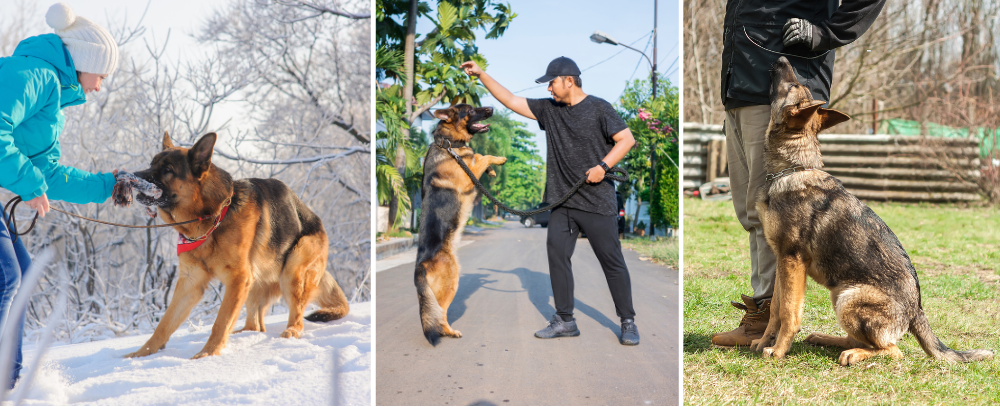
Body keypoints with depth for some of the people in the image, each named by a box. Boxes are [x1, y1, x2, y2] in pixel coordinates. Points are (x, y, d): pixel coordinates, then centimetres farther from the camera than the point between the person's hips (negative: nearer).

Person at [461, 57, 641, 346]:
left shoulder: (598, 108, -4)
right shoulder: (548, 109, 11)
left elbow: (627, 139, -6)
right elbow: (510, 100, 14)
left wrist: (603, 166, -16)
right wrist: (481, 75, 9)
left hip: (597, 202, -5)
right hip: (562, 202, 5)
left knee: (612, 262, -2)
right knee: (557, 255, 0)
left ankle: (628, 322, 8)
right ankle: (565, 321, 9)